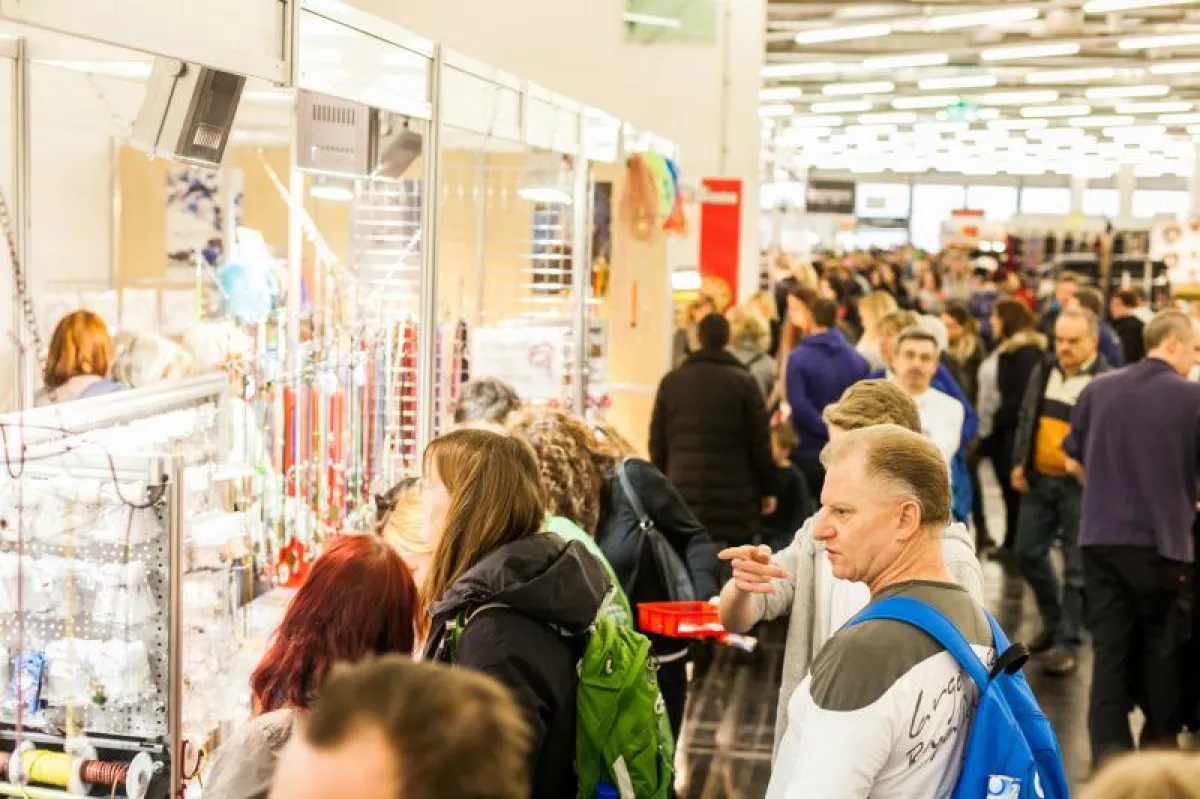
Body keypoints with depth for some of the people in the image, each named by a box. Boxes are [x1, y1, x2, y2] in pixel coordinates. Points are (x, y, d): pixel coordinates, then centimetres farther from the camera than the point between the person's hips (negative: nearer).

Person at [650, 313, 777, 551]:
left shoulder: (671, 381, 7)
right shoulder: (743, 382, -4)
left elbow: (657, 442, 11)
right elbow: (760, 442, -3)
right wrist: (768, 488, 7)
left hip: (683, 496, 3)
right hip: (735, 501, -3)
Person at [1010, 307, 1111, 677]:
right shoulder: (1044, 370, 7)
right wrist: (1019, 462, 8)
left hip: (1080, 485, -6)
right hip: (1038, 479, 7)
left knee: (1076, 567, 2)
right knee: (1028, 553, 13)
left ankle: (1067, 643, 11)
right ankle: (1054, 622, 33)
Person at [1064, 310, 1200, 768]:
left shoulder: (1098, 390, 2)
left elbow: (1073, 463, 9)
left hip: (1100, 538, 3)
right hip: (1162, 541, -3)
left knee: (1109, 648, 8)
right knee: (1161, 649, 14)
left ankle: (1109, 752, 4)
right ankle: (1160, 744, 27)